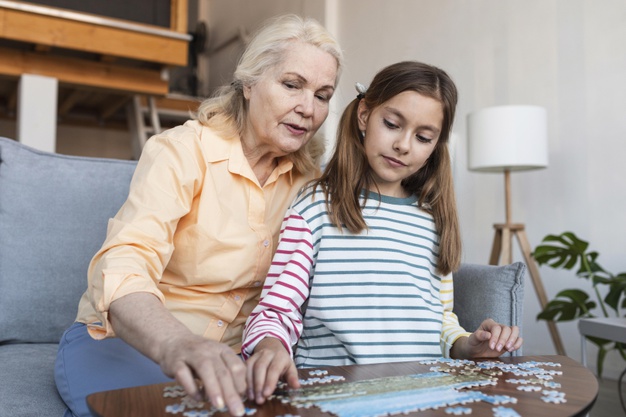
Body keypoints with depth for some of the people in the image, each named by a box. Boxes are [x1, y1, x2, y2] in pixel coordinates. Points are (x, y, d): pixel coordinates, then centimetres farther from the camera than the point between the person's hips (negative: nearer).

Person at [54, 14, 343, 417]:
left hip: (222, 356, 4)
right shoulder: (181, 152, -17)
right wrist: (176, 345, -52)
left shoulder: (306, 176, 0)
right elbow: (123, 269, -32)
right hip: (121, 342, -3)